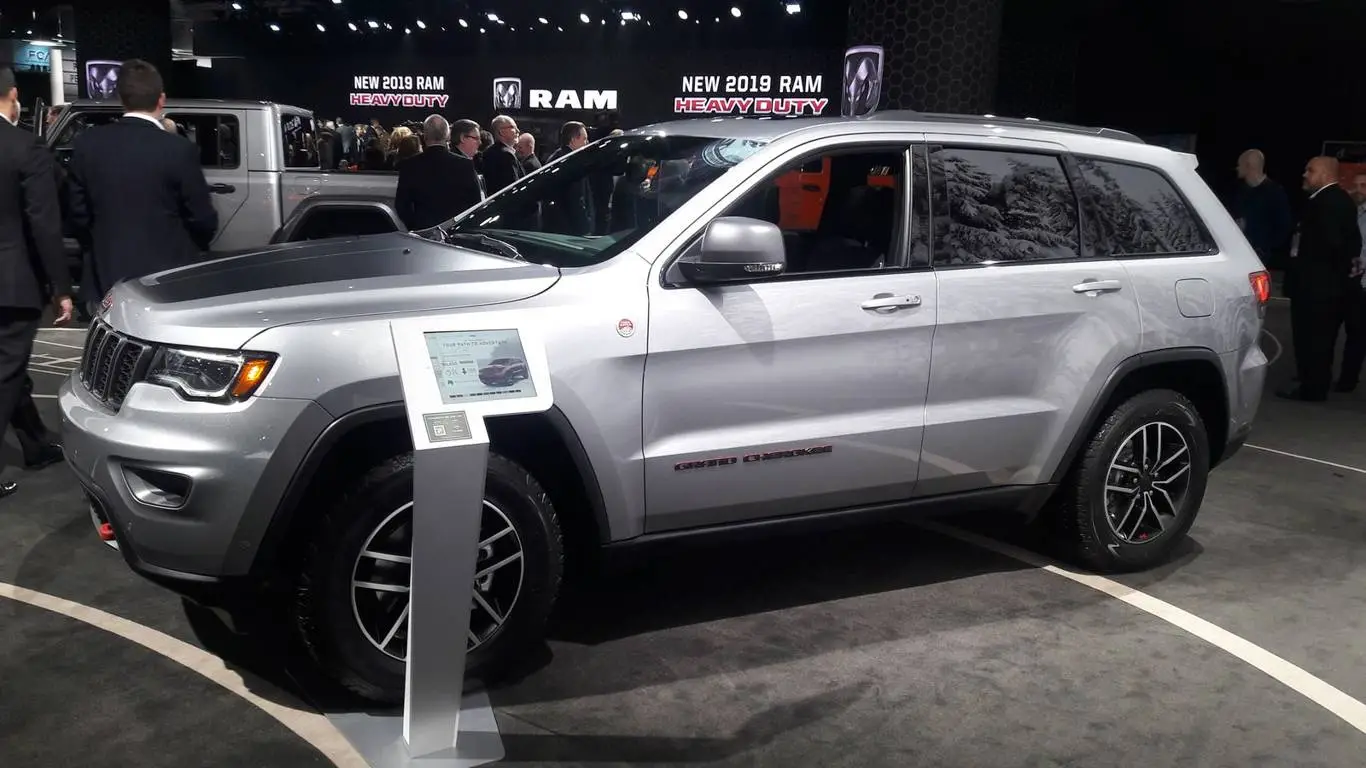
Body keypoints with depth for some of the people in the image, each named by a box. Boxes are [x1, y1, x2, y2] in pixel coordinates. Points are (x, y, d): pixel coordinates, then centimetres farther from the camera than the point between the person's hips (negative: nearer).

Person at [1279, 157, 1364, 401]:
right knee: (1322, 337, 16)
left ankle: (1311, 388, 2)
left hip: (1316, 282, -10)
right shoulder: (1343, 200, 14)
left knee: (1309, 337, -3)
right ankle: (1318, 385, 23)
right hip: (1334, 281, 10)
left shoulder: (1323, 201, -18)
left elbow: (1329, 242, -24)